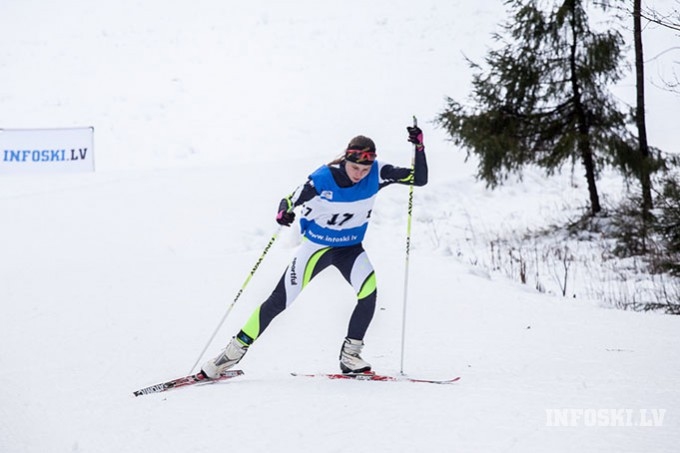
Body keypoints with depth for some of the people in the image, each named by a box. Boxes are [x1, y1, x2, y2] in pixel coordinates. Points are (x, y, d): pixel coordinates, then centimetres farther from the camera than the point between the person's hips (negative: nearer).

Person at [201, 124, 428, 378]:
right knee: (279, 301, -6)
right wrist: (283, 214, -37)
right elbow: (290, 202, -14)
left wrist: (419, 147, -28)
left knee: (369, 291, -27)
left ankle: (350, 355, -12)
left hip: (351, 248, 2)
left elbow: (419, 179, -15)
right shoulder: (322, 180, -24)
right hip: (316, 245, -2)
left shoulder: (377, 175, -16)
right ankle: (236, 350, 7)